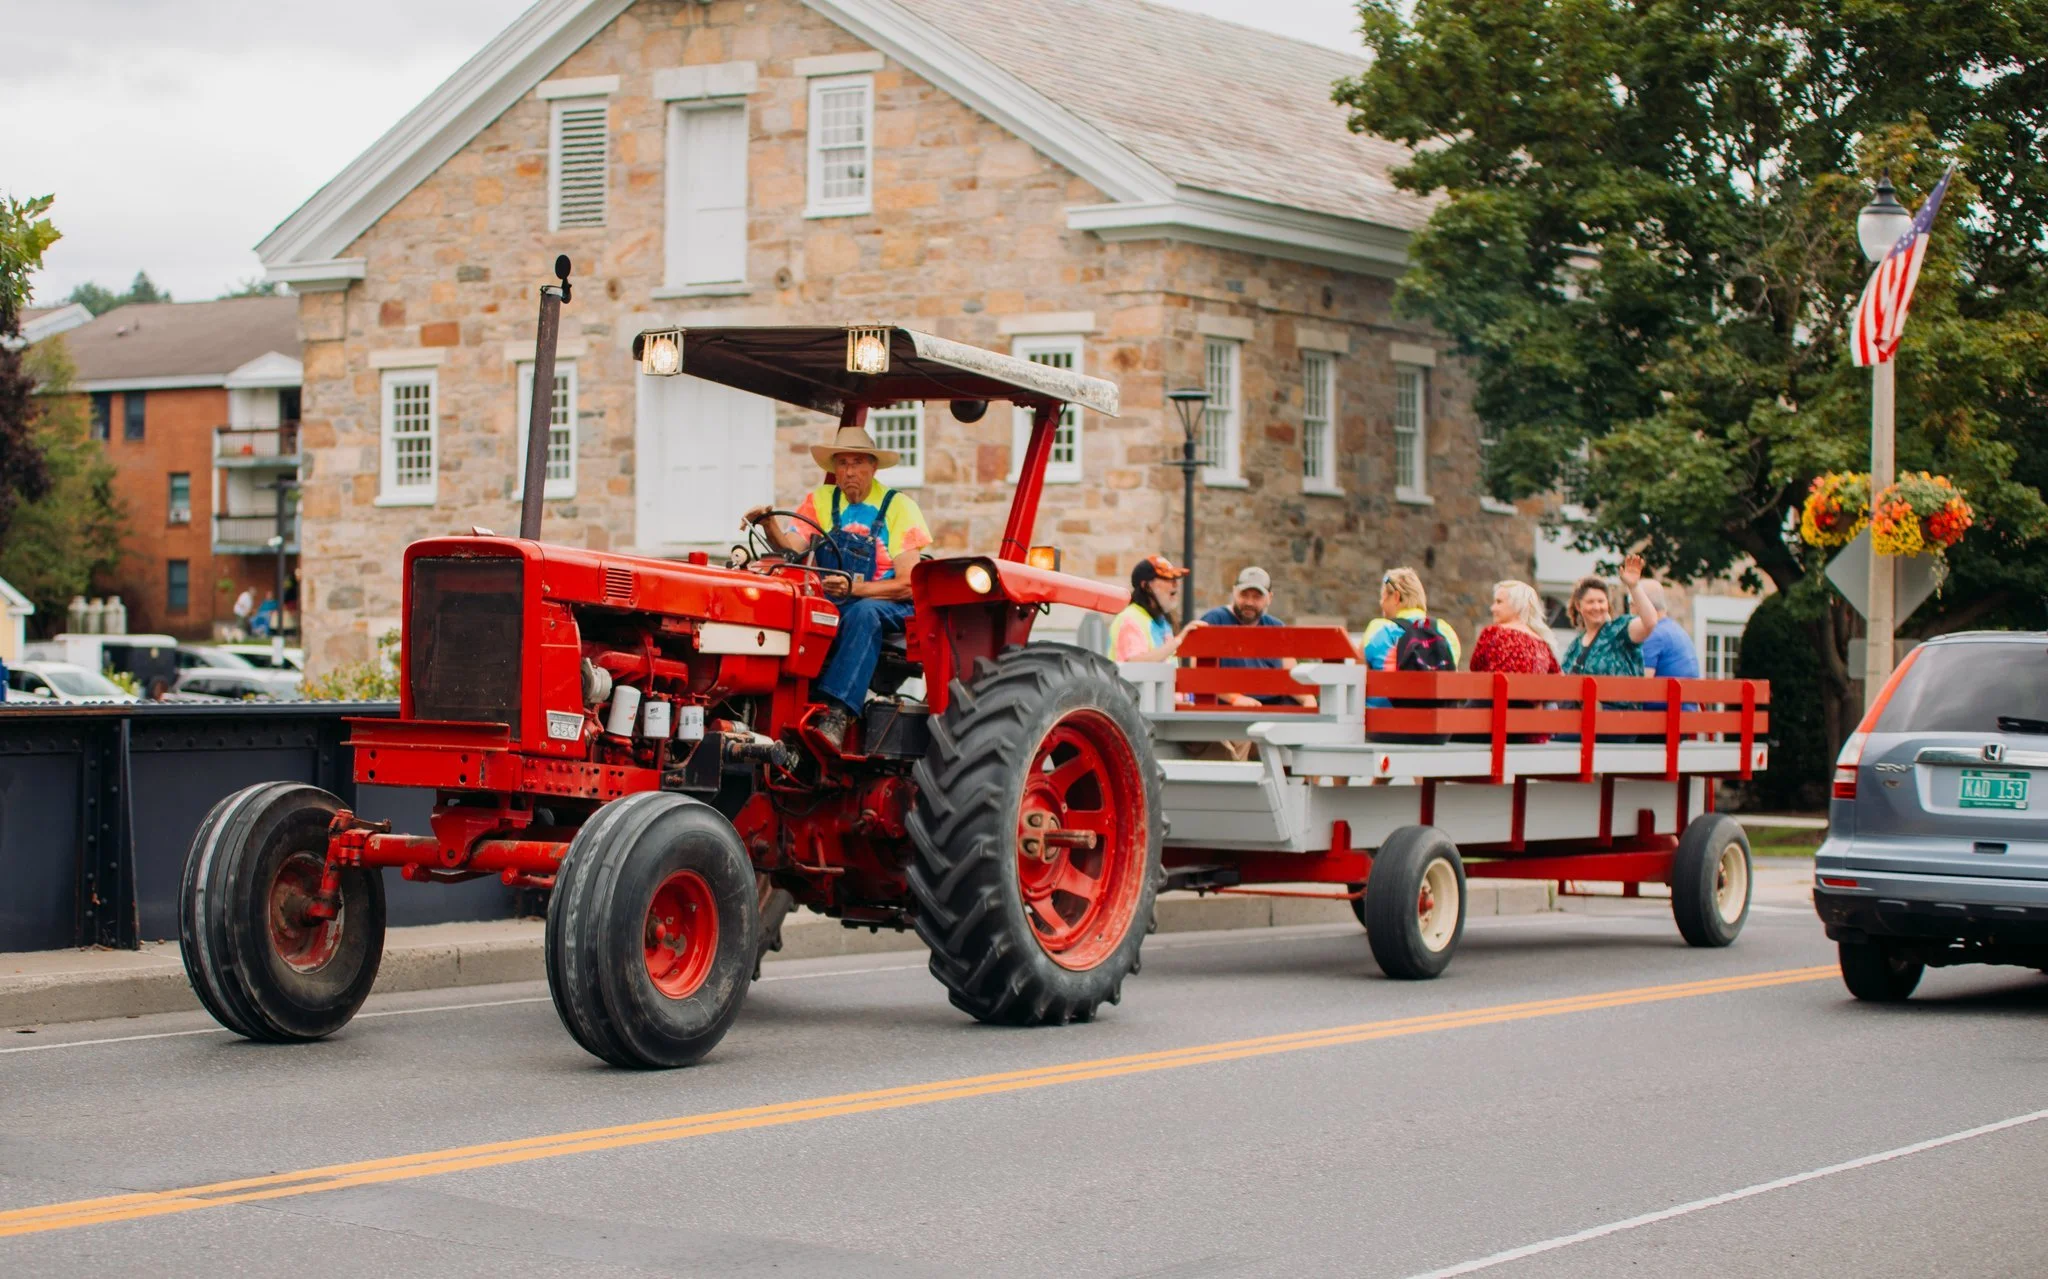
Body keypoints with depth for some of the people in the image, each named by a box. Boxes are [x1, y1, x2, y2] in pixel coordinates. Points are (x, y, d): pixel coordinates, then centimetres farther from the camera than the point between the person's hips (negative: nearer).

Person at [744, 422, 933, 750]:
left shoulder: (898, 507, -3)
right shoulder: (821, 500, 9)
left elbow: (906, 585, -11)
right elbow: (792, 546, -7)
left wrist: (854, 588, -26)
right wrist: (770, 525, -27)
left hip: (889, 608, -3)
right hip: (830, 607, 3)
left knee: (863, 613, -39)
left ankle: (836, 716, -49)